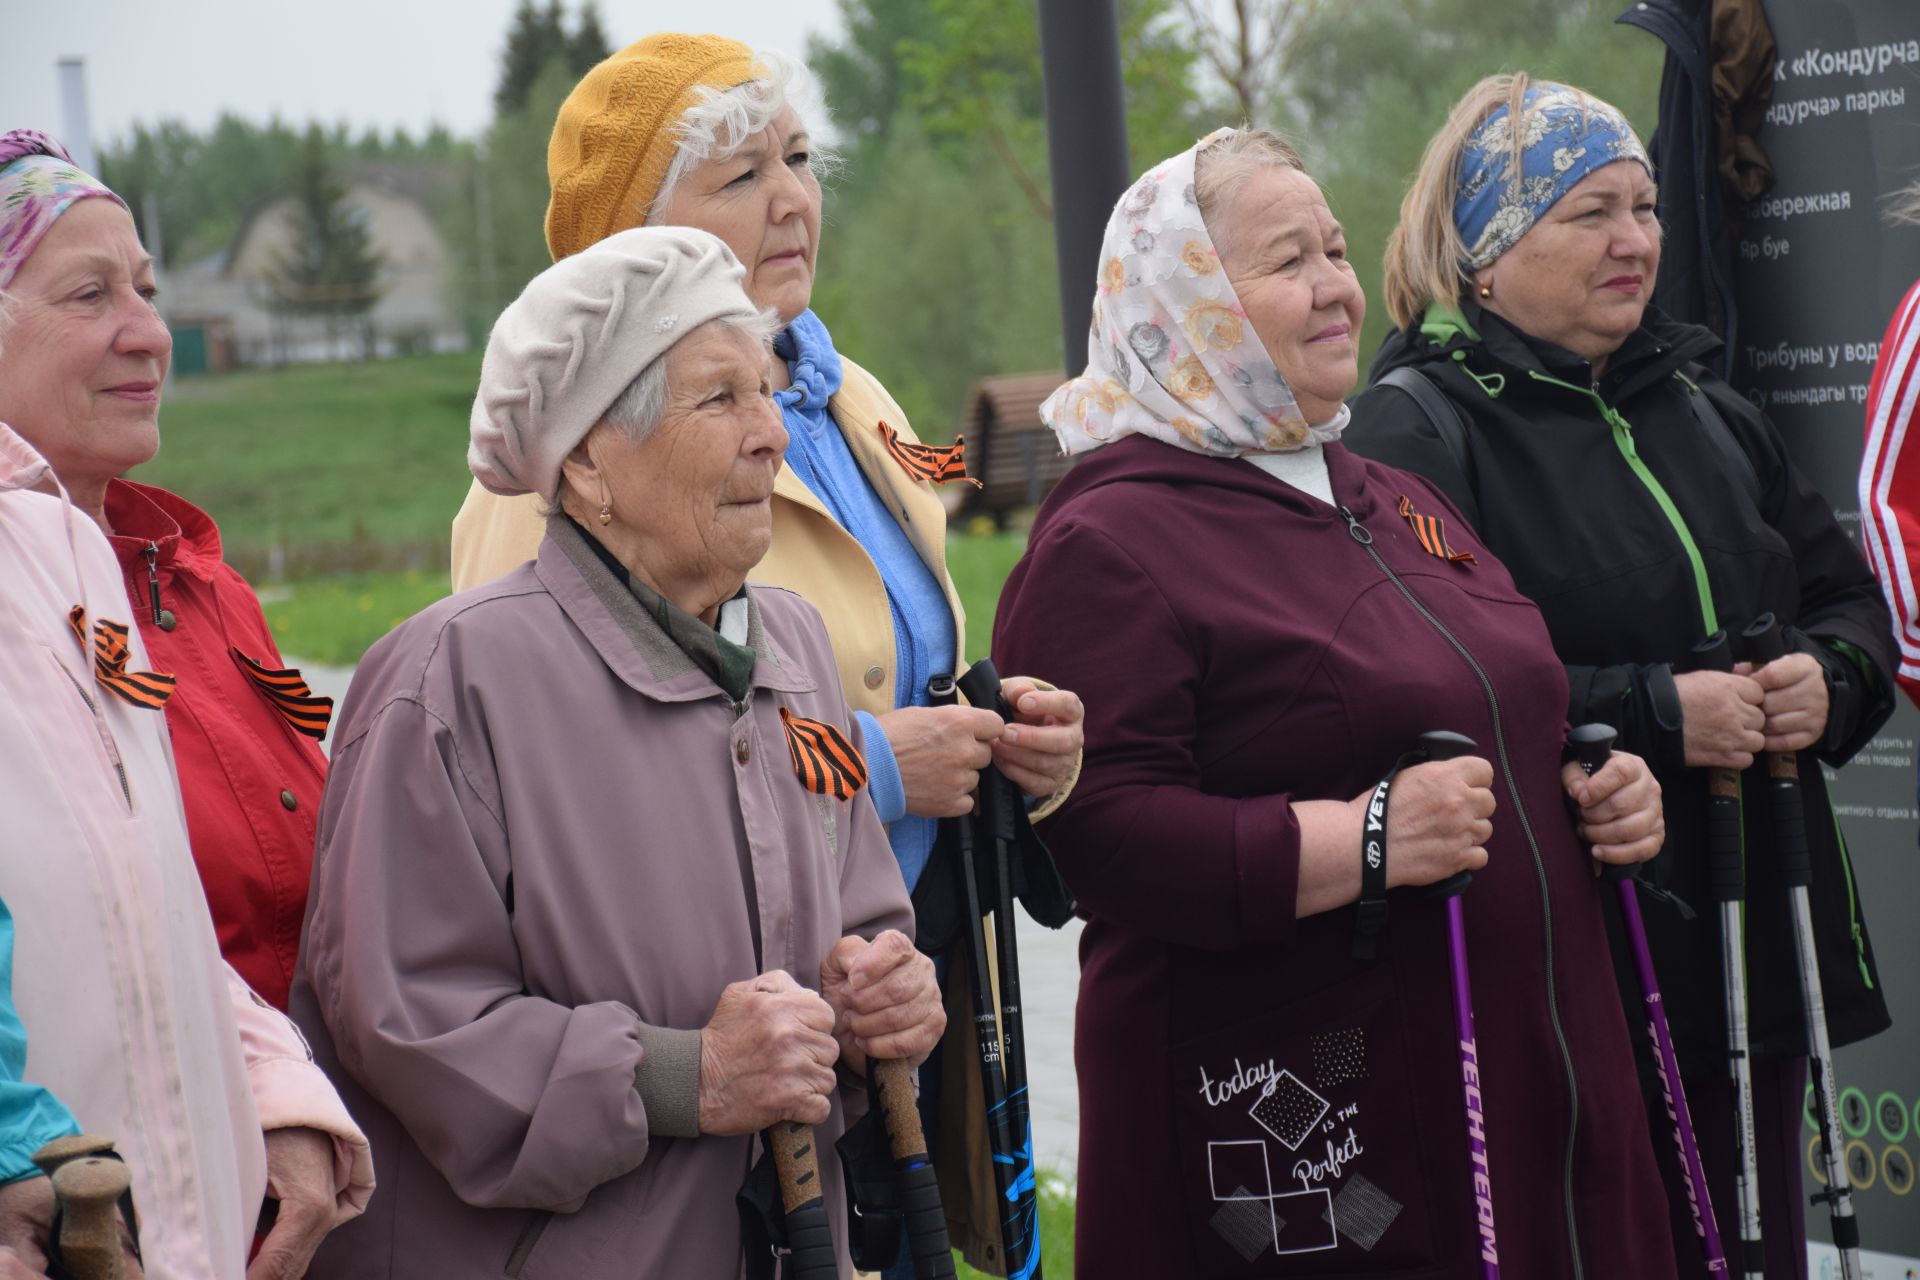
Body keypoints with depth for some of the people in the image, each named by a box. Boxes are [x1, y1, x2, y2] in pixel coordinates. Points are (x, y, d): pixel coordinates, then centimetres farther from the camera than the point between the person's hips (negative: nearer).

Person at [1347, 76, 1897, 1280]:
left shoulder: (1704, 406, 16)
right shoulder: (1415, 430, -10)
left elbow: (1849, 593, 20)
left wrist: (1830, 678, -3)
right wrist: (1657, 714, -21)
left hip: (1753, 935, 7)